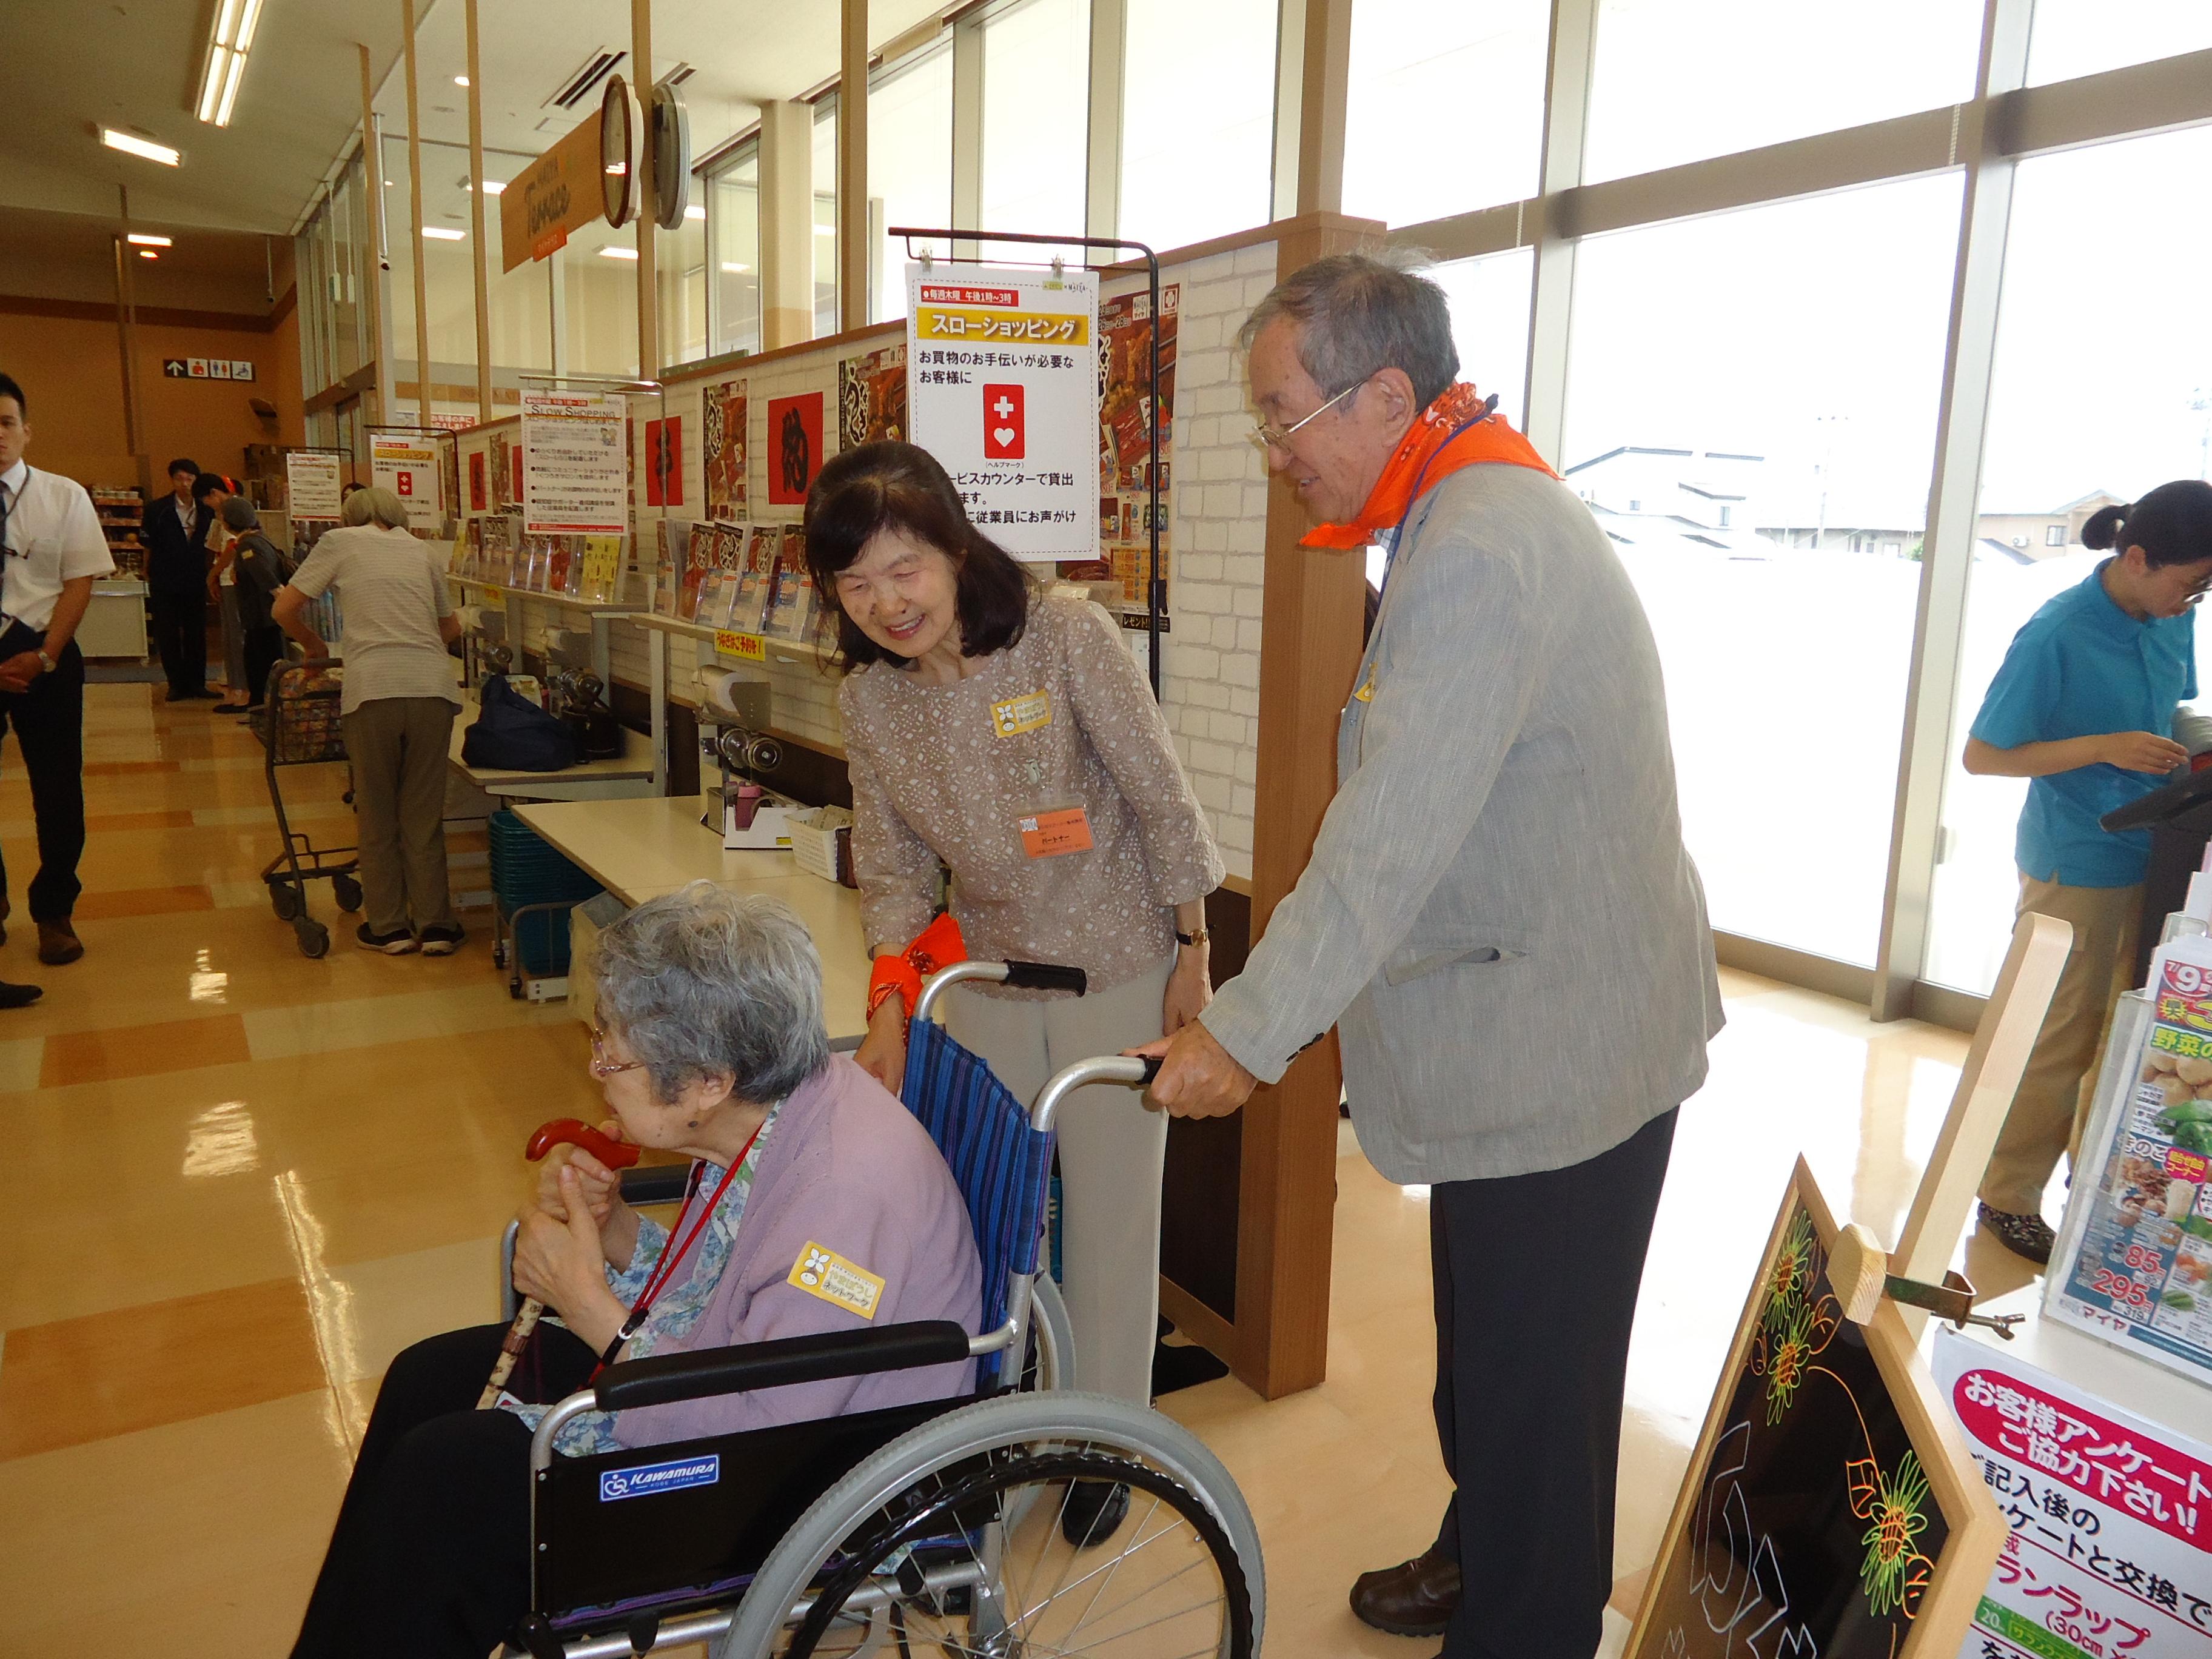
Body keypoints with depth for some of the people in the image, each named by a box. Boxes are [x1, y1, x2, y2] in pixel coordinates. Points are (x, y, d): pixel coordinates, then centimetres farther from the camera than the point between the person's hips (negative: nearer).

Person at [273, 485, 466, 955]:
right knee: (424, 814, 10)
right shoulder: (420, 550, 22)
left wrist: (315, 645, 28)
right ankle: (435, 925, 12)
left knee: (378, 815, 10)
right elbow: (451, 627, 30)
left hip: (374, 687, -2)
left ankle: (388, 927, 15)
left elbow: (283, 610, 11)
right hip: (433, 686, 3)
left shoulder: (340, 542, 13)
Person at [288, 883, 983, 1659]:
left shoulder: (844, 1193, -35)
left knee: (440, 1470, -10)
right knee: (428, 1377, 14)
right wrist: (612, 1227, -10)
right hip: (738, 1367, 10)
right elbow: (717, 1295, 7)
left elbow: (761, 1425, -30)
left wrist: (592, 1306, -23)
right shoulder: (776, 1106, -7)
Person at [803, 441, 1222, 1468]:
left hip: (1119, 970, -4)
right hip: (990, 974, 4)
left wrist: (1191, 951, -9)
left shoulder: (1069, 639, -19)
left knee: (1110, 1209, 7)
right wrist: (889, 1009, -10)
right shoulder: (868, 698, -5)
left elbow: (1163, 803, -13)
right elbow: (891, 867, 1)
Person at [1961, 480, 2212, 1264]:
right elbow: (1981, 756, -16)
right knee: (2061, 1041, 4)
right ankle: (2008, 1200, 20)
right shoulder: (2057, 636, -20)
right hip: (2078, 868, -7)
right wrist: (2105, 748, -23)